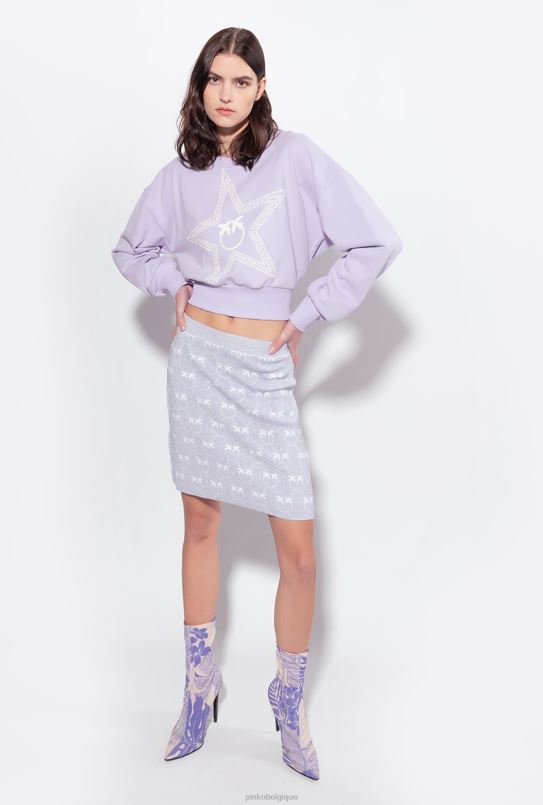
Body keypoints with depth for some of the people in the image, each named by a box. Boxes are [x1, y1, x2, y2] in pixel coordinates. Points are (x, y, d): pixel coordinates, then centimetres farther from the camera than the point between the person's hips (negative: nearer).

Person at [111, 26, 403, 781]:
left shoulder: (296, 157, -3)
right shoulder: (180, 174, 7)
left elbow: (377, 242, -7)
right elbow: (131, 250, 23)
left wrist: (307, 316, -5)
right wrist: (176, 281, 5)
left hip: (265, 367, -2)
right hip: (197, 358, 3)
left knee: (298, 549, -3)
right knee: (199, 524, 11)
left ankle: (289, 698, 21)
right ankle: (200, 684, 29)